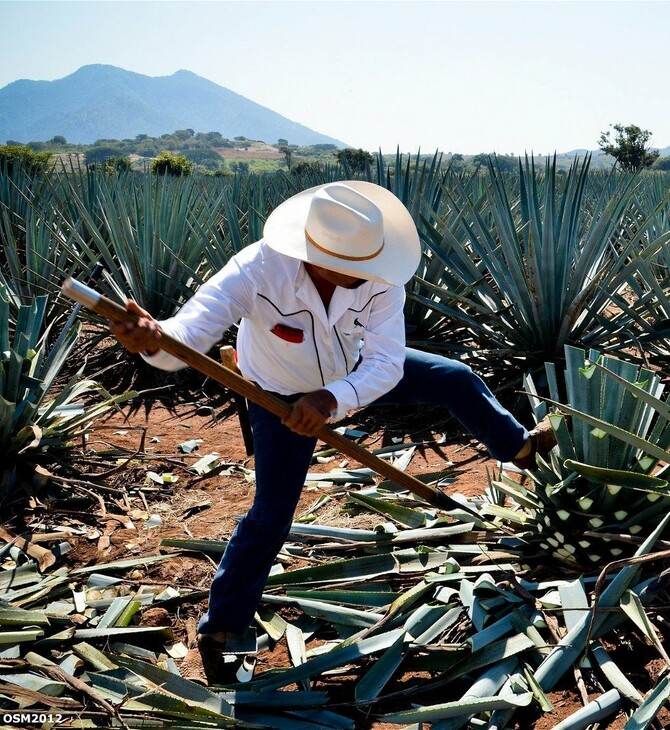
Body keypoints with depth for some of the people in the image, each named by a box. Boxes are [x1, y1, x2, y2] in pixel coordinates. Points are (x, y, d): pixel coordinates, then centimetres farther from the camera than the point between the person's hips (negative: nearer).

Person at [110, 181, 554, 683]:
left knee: (457, 379, 9)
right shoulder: (259, 270, -41)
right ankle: (223, 622, 19)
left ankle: (516, 445, 41)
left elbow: (386, 365, -34)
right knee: (272, 515, -6)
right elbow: (190, 331, -50)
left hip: (352, 373, 4)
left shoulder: (381, 279, -31)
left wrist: (332, 399, -52)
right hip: (282, 396, -4)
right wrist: (155, 340, -74)